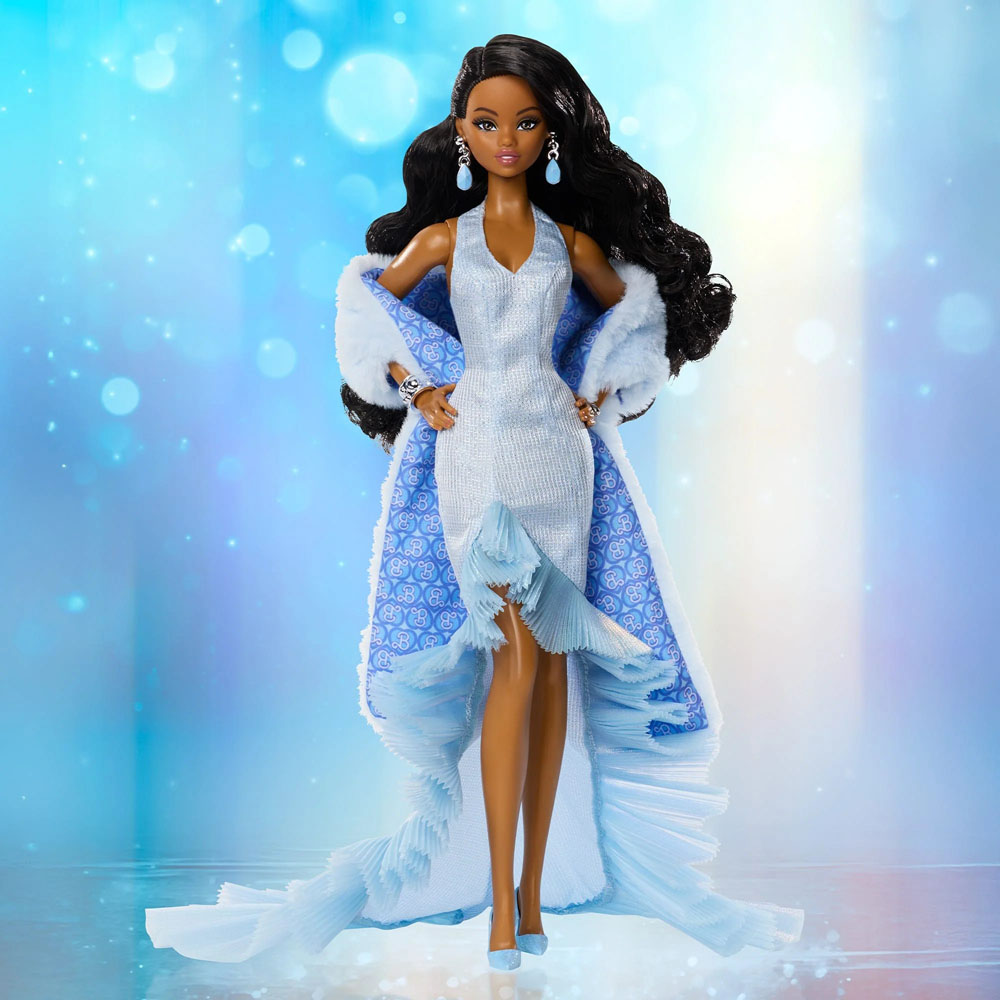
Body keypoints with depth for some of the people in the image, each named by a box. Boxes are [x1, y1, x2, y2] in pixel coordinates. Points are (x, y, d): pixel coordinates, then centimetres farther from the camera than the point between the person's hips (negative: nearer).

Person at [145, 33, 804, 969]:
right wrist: (414, 388, 5)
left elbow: (632, 307, 22)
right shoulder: (442, 237, 4)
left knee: (555, 663, 1)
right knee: (516, 655, -15)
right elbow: (365, 302, 14)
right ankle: (499, 905, -12)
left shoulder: (572, 240, 8)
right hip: (477, 454, -3)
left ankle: (535, 886, 9)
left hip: (559, 450, 3)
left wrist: (600, 392, 10)